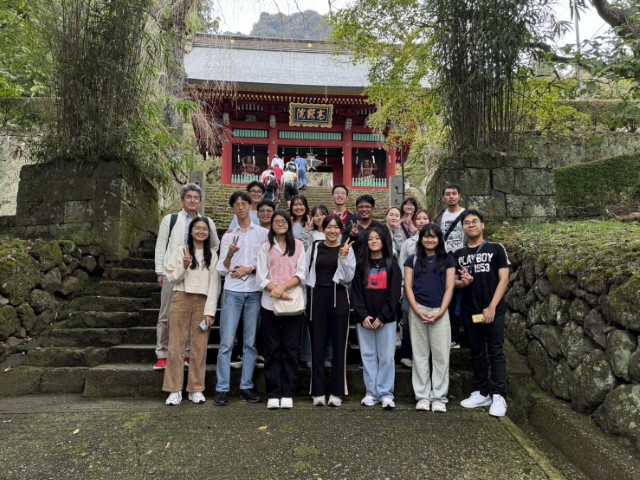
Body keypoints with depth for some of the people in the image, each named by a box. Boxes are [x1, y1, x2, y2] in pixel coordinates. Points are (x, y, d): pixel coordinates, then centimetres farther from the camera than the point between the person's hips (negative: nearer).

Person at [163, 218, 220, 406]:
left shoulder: (212, 255, 8)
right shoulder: (181, 251, 7)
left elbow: (213, 284, 3)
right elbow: (172, 278, 3)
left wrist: (210, 310, -6)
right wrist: (184, 267, -16)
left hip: (202, 302, 1)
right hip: (181, 299, -1)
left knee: (200, 347, 2)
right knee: (177, 345, 0)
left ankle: (196, 389, 11)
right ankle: (175, 390, 7)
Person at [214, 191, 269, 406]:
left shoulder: (263, 233, 7)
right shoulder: (228, 236, 12)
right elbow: (222, 269, 7)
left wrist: (249, 269, -9)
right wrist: (230, 254, -11)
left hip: (255, 291, 0)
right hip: (232, 291, 1)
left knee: (250, 342, 5)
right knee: (226, 341, -3)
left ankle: (246, 386, 14)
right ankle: (222, 389, 3)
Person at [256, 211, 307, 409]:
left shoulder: (298, 246, 8)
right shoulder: (265, 248, 9)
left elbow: (301, 274, 0)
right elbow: (261, 277, 1)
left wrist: (283, 287, -15)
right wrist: (276, 291, -14)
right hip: (270, 303, 1)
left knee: (290, 349, 1)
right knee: (272, 349, 3)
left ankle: (287, 394, 8)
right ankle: (273, 394, 8)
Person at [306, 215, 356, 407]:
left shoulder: (347, 249, 2)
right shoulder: (315, 248, 8)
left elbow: (348, 278, -4)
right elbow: (308, 273, 10)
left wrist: (343, 257, -16)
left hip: (338, 297, -1)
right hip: (317, 297, 2)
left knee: (339, 345, 3)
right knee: (317, 344, 4)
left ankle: (337, 392, 13)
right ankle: (318, 392, 13)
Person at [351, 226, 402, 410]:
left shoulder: (392, 264, 3)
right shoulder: (361, 265, 8)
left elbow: (395, 293, -3)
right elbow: (355, 292, 3)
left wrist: (382, 317, -11)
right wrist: (363, 315, -10)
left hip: (386, 319, -2)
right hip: (364, 319, 2)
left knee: (386, 357, -1)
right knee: (368, 356, 5)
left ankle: (385, 394, 7)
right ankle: (371, 393, 13)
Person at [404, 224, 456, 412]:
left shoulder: (447, 260, 8)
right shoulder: (412, 260, 10)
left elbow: (449, 288, 2)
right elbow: (408, 287, 4)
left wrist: (440, 312, -9)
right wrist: (417, 311, -8)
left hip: (440, 312, 0)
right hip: (417, 311, 1)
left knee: (441, 355, 1)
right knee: (420, 355, 5)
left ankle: (439, 397, 11)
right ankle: (422, 396, 13)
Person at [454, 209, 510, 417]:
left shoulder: (496, 249, 1)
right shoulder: (458, 254, 10)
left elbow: (503, 279, -4)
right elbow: (453, 282, 13)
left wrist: (492, 307, -12)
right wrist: (462, 282, -12)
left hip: (493, 310, -4)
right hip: (470, 312, 4)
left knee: (496, 352, -2)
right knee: (477, 353, 10)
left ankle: (499, 396, 2)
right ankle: (481, 393, 19)